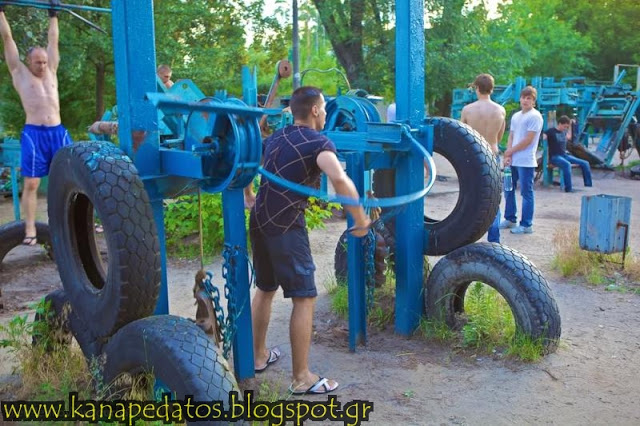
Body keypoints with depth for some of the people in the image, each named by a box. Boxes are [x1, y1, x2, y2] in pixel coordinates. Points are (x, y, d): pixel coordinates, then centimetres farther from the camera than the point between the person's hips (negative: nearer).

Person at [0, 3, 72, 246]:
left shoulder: (51, 72, 18)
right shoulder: (20, 73, 8)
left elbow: (53, 40, 25)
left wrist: (53, 14, 31)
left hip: (58, 132, 4)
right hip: (34, 134, -4)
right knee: (31, 183, -3)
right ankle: (30, 230, 0)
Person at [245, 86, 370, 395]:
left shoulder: (276, 138, 15)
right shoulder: (319, 142, -9)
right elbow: (339, 179, -28)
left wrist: (248, 196, 40)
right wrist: (361, 219, -18)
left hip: (259, 221, 8)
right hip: (286, 227, -8)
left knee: (265, 289, 23)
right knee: (304, 298, 0)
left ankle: (259, 356, 37)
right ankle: (301, 378, 5)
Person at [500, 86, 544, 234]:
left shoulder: (535, 116, -8)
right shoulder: (516, 116, 15)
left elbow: (528, 140, -14)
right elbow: (511, 137, 13)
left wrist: (511, 151, -6)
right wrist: (508, 155, -1)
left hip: (526, 162, -8)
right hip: (513, 161, 8)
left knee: (526, 193, -2)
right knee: (509, 189, 14)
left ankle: (526, 225, 4)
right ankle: (510, 219, 27)